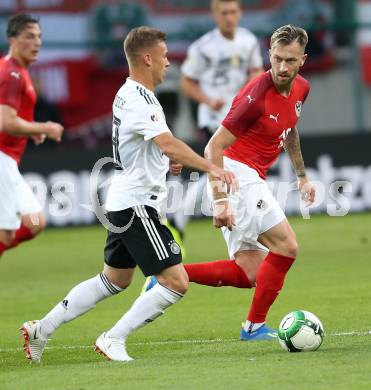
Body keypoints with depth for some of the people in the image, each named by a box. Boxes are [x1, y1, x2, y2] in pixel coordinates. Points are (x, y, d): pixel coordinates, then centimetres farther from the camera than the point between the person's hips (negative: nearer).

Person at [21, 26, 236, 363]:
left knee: (114, 281, 24)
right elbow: (168, 143, -33)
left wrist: (165, 160, 14)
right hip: (137, 205, -11)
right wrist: (210, 167, -38)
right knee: (176, 283, -11)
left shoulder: (128, 94, 13)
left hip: (122, 202, 11)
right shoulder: (139, 99, -19)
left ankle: (42, 329, 26)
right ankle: (114, 339, -4)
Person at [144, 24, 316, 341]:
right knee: (287, 246, -11)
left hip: (251, 181, 9)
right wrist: (220, 201, -26)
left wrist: (302, 176, 28)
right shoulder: (256, 96, -21)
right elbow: (215, 147, -20)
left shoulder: (301, 88, 5)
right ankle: (256, 325, 1)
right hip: (237, 175, -9)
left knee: (248, 274, 4)